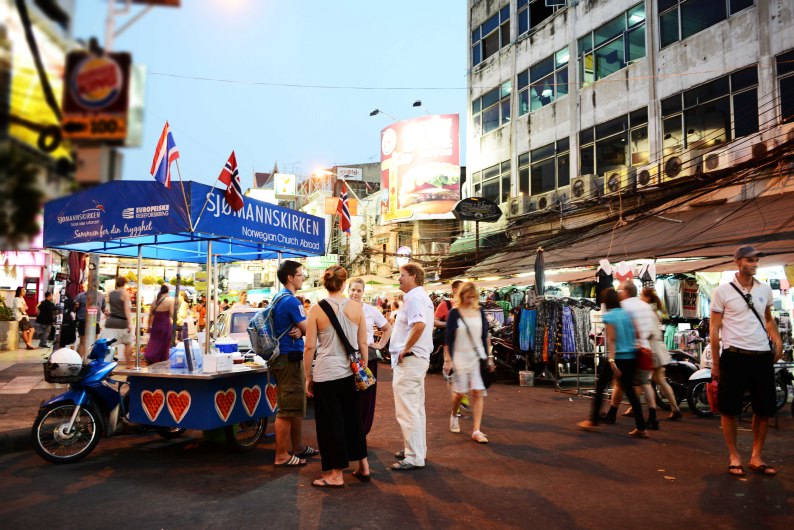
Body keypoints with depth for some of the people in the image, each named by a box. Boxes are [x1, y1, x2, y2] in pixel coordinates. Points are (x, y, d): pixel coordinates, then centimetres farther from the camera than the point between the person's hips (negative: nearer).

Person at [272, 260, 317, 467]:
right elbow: (310, 329, -16)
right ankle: (282, 456, 4)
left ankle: (297, 447, 30)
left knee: (297, 406, 19)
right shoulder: (291, 301, -18)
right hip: (290, 359, -10)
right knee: (287, 409, -3)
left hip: (283, 357, 10)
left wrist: (298, 331, -5)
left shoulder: (278, 298, 14)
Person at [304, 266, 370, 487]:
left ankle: (336, 475, 18)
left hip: (326, 374, -3)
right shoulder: (356, 307, -3)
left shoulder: (317, 309, -9)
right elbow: (363, 343, 2)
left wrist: (308, 378, 2)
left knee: (331, 423, 9)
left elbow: (310, 347, -8)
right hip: (350, 372, 3)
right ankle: (363, 467, 30)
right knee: (353, 419, 19)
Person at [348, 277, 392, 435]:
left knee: (366, 397, 4)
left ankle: (362, 432, 18)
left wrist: (381, 345, 6)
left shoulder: (372, 311, 2)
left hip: (367, 357, 1)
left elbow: (388, 328, 15)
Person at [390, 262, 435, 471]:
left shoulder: (414, 298, -16)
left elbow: (419, 325, -32)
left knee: (407, 410, -6)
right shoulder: (422, 297, 16)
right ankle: (417, 449, 29)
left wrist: (404, 350, -23)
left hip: (409, 359, -11)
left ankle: (414, 457, -1)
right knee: (416, 408, 18)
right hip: (419, 358, 11)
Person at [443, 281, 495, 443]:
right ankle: (454, 416, 37)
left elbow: (485, 336, 10)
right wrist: (447, 360, -7)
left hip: (478, 357, 3)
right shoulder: (454, 313, -6)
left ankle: (476, 430, 1)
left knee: (478, 392, -4)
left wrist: (489, 357, 8)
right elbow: (448, 338, -5)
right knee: (459, 392, 7)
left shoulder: (480, 312, 4)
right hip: (460, 358, -3)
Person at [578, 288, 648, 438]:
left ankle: (593, 422, 14)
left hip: (617, 357, -6)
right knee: (629, 390, 11)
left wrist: (611, 360, -20)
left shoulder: (608, 316, -9)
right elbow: (636, 335, 7)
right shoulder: (627, 313, 7)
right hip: (631, 357, 6)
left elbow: (611, 339, -16)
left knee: (600, 387, 9)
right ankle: (641, 428, 8)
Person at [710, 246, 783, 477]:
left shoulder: (765, 289, 9)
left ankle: (756, 457, 23)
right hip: (735, 356, -4)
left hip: (763, 356, 5)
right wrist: (715, 362, -3)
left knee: (764, 409, 10)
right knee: (729, 410, 2)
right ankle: (734, 457, 17)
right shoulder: (723, 291, -4)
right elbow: (714, 329, -1)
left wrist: (777, 339, 5)